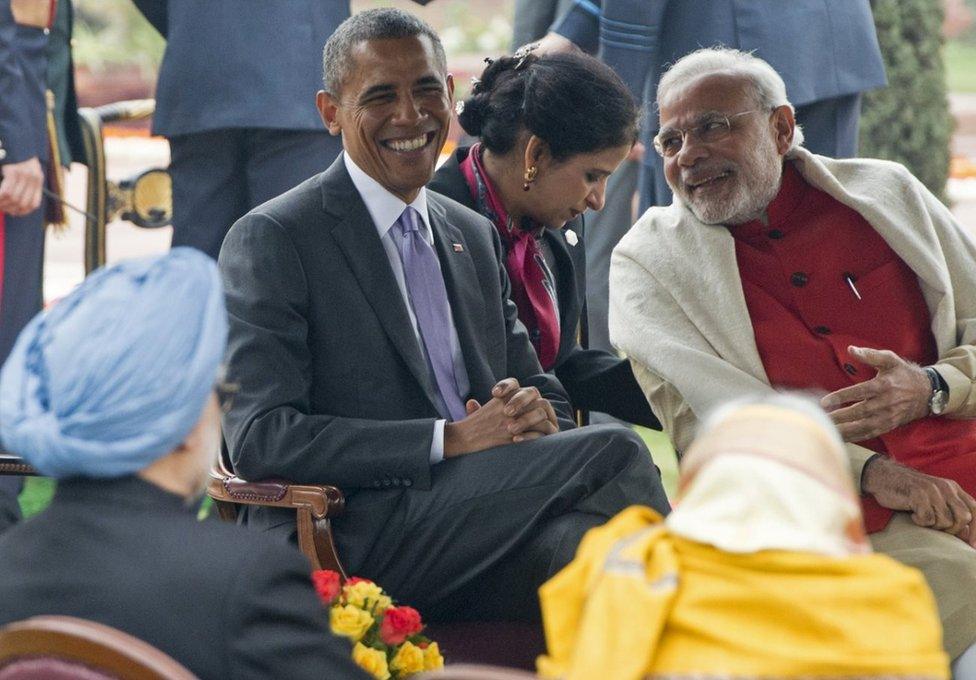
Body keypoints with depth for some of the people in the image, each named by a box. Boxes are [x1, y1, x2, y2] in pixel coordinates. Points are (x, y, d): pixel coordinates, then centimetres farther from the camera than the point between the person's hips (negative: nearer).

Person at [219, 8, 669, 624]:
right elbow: (260, 439, -11)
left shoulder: (476, 236, 22)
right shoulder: (270, 240, -1)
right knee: (616, 452, -23)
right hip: (354, 540, -6)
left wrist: (537, 413, -3)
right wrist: (449, 440, -16)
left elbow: (542, 388, 24)